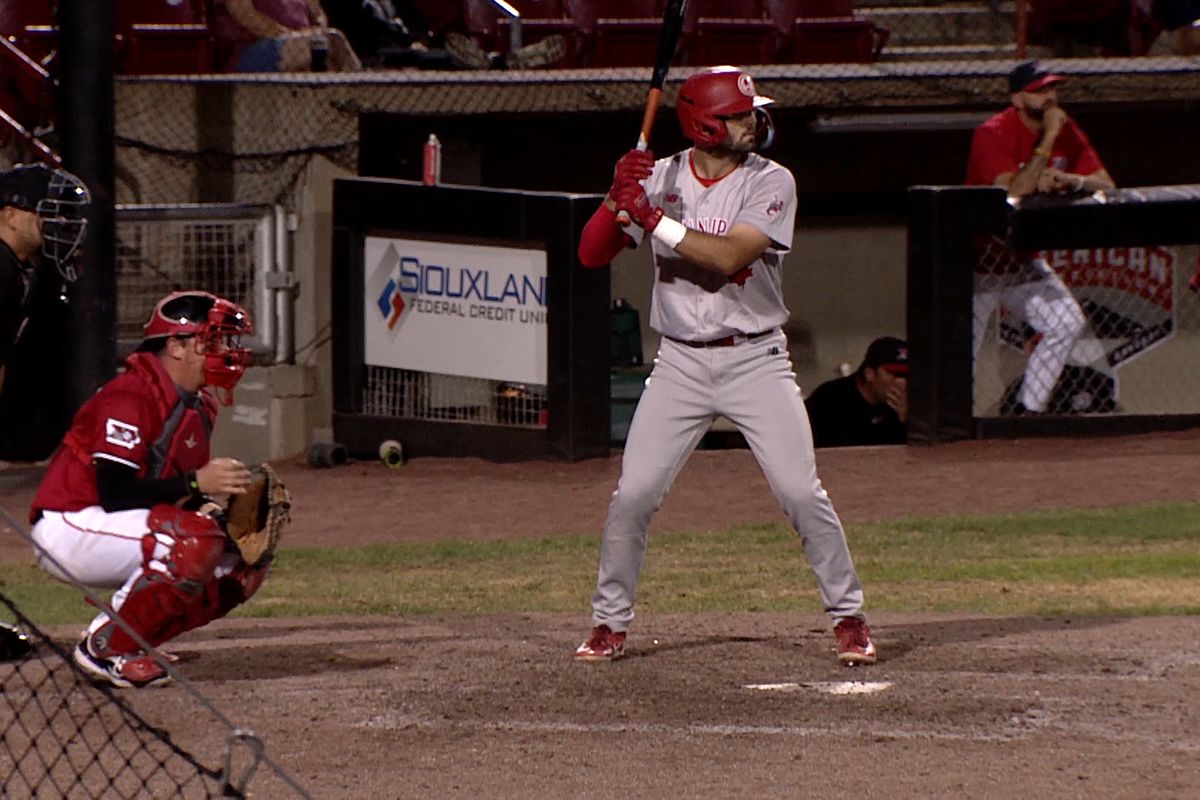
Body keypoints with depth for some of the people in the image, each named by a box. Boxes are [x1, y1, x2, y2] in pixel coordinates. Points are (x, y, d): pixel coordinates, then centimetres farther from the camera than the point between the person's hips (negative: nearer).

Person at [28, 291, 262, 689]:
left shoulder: (197, 406, 11)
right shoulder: (133, 396, -19)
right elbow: (114, 494, -26)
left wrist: (218, 499, -8)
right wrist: (195, 483, -29)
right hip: (70, 526, -10)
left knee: (243, 564, 0)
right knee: (196, 542, -30)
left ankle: (127, 643, 3)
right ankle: (106, 647, -16)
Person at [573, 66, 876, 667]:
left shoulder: (771, 182, -7)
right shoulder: (658, 179, 0)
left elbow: (728, 256, -22)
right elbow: (591, 254, -3)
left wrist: (654, 220, -25)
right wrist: (619, 196, -20)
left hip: (756, 361, -2)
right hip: (681, 363, 2)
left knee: (801, 493, -8)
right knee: (633, 495, -4)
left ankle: (848, 617, 7)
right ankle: (609, 623, 12)